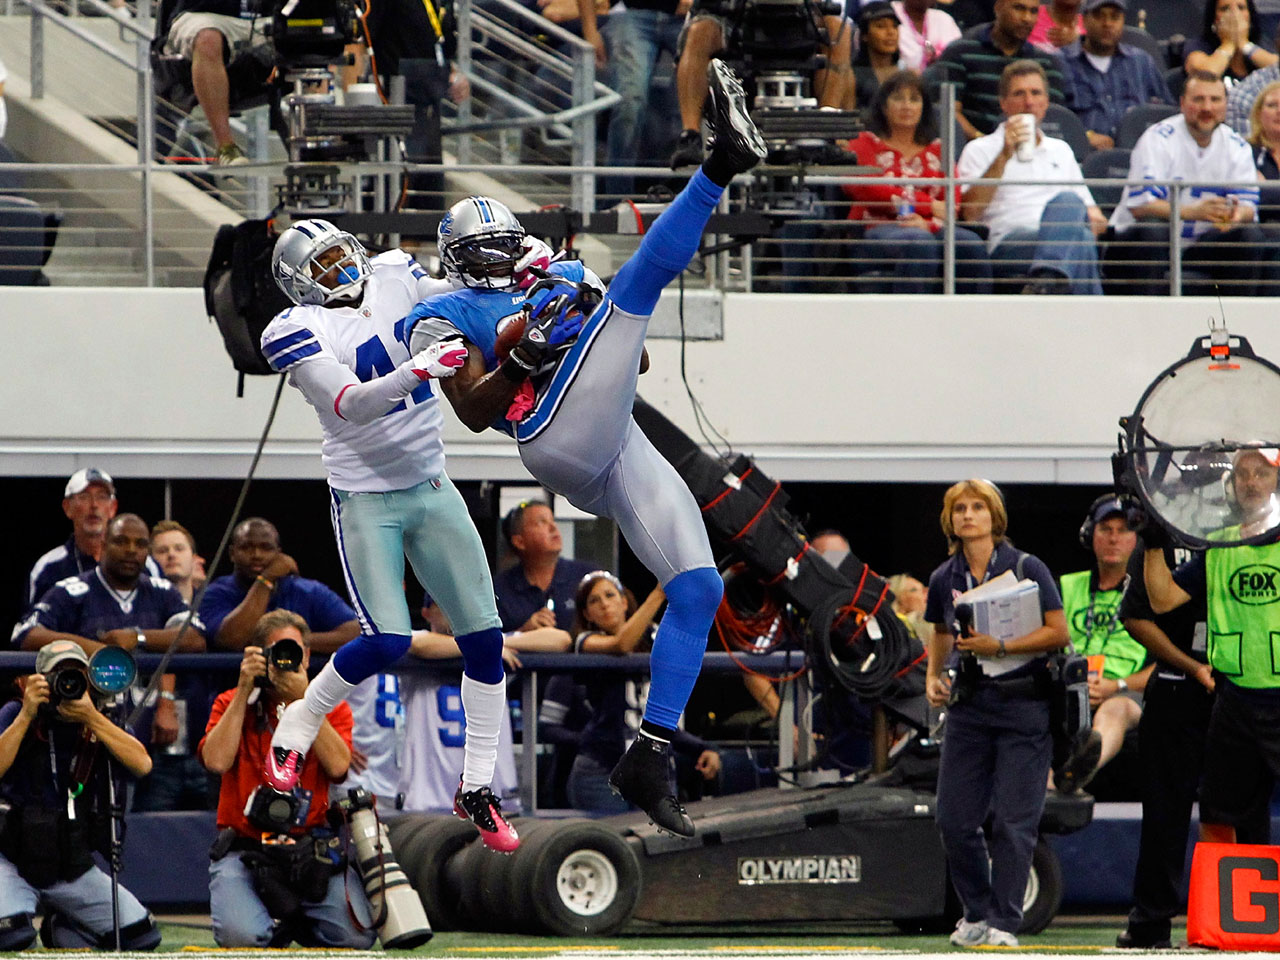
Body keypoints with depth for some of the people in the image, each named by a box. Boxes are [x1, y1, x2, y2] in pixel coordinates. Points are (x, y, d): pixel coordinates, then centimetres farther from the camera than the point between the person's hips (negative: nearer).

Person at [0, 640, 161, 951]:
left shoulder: (99, 724, 5)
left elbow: (142, 764, -13)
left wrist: (91, 718, -19)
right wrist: (26, 716, -21)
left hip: (74, 868, 4)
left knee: (141, 937, -5)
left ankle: (62, 929, 22)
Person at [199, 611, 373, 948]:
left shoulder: (332, 709, 9)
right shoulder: (232, 703, 8)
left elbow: (338, 766, -11)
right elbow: (216, 762, -12)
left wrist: (304, 700, -14)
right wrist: (244, 690, -10)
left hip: (312, 848, 1)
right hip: (244, 847, -1)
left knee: (356, 935, -19)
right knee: (241, 935, -29)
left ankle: (300, 922, 18)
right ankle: (282, 922, 11)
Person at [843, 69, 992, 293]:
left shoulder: (937, 150, 24)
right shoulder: (865, 144, 16)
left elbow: (952, 203, 9)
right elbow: (863, 188, -4)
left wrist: (927, 223, -16)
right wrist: (930, 206, -7)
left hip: (930, 230, 3)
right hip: (877, 230, -3)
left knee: (970, 244, -30)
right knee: (919, 242, -38)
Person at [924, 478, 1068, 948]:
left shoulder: (1027, 569, -5)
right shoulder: (944, 580, 8)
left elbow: (1058, 633, -9)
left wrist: (999, 647, -17)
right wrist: (934, 676, 8)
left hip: (1024, 705, -4)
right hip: (968, 707, 4)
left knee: (1012, 821, -6)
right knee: (954, 820, 0)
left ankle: (1003, 922, 1)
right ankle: (976, 913, 18)